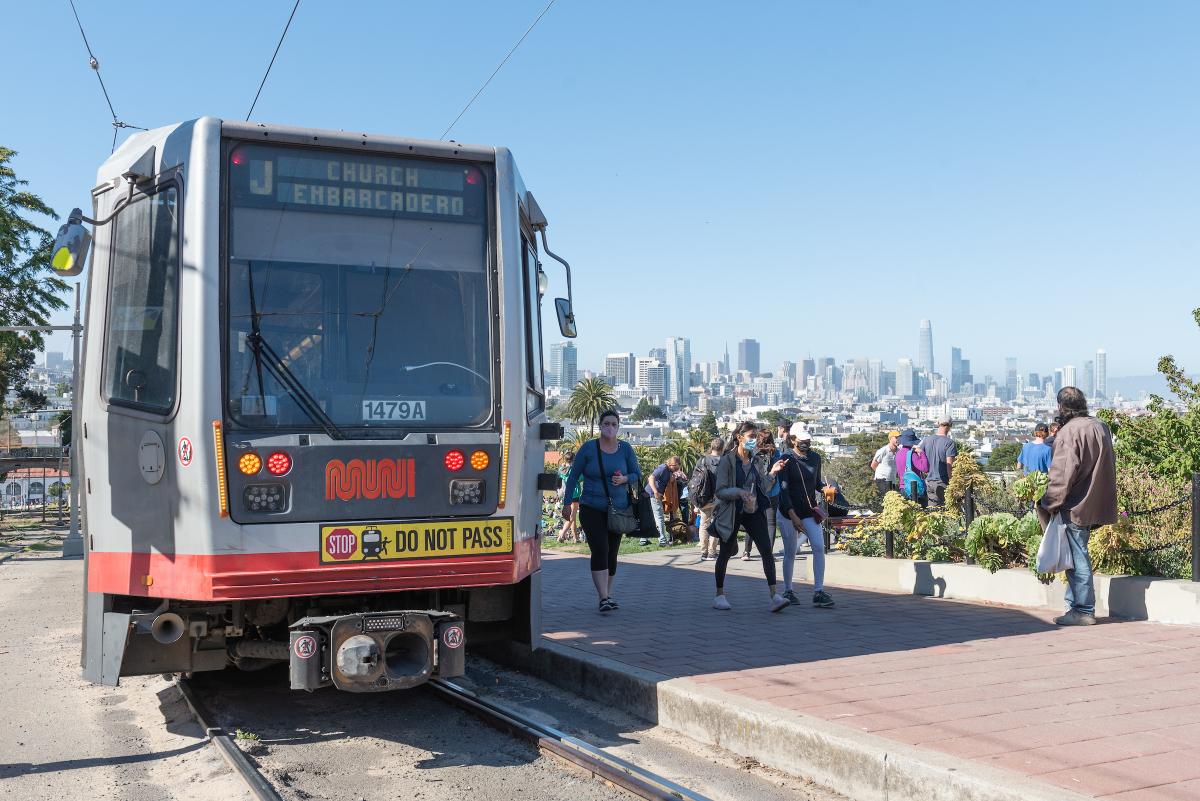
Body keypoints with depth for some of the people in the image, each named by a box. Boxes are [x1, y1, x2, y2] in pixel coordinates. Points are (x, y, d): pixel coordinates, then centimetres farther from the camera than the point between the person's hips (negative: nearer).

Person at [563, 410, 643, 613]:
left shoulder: (625, 449, 3)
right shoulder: (589, 448, -3)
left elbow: (637, 475, 7)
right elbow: (573, 476, 1)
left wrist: (624, 479, -15)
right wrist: (568, 503, -3)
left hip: (618, 510, 3)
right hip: (592, 510, -3)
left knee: (612, 553, 9)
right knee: (599, 550, -15)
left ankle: (607, 594, 23)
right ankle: (604, 598, -17)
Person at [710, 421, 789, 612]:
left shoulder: (755, 461, 10)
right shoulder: (727, 461, -9)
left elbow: (763, 489, 12)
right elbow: (720, 491, -12)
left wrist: (772, 473, -2)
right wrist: (739, 492, -28)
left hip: (754, 512, 5)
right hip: (732, 513, -5)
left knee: (766, 551, -9)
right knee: (725, 553, 7)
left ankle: (774, 596, -11)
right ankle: (719, 596, 21)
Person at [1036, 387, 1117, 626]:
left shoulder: (1069, 431, -16)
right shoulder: (1101, 428, 11)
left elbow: (1062, 473, -18)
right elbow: (1107, 467, 19)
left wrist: (1051, 502, -9)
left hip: (1075, 507, -9)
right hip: (1095, 506, 9)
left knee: (1078, 557, -2)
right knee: (1077, 556, 17)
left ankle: (1084, 610, 2)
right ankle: (1076, 604, 23)